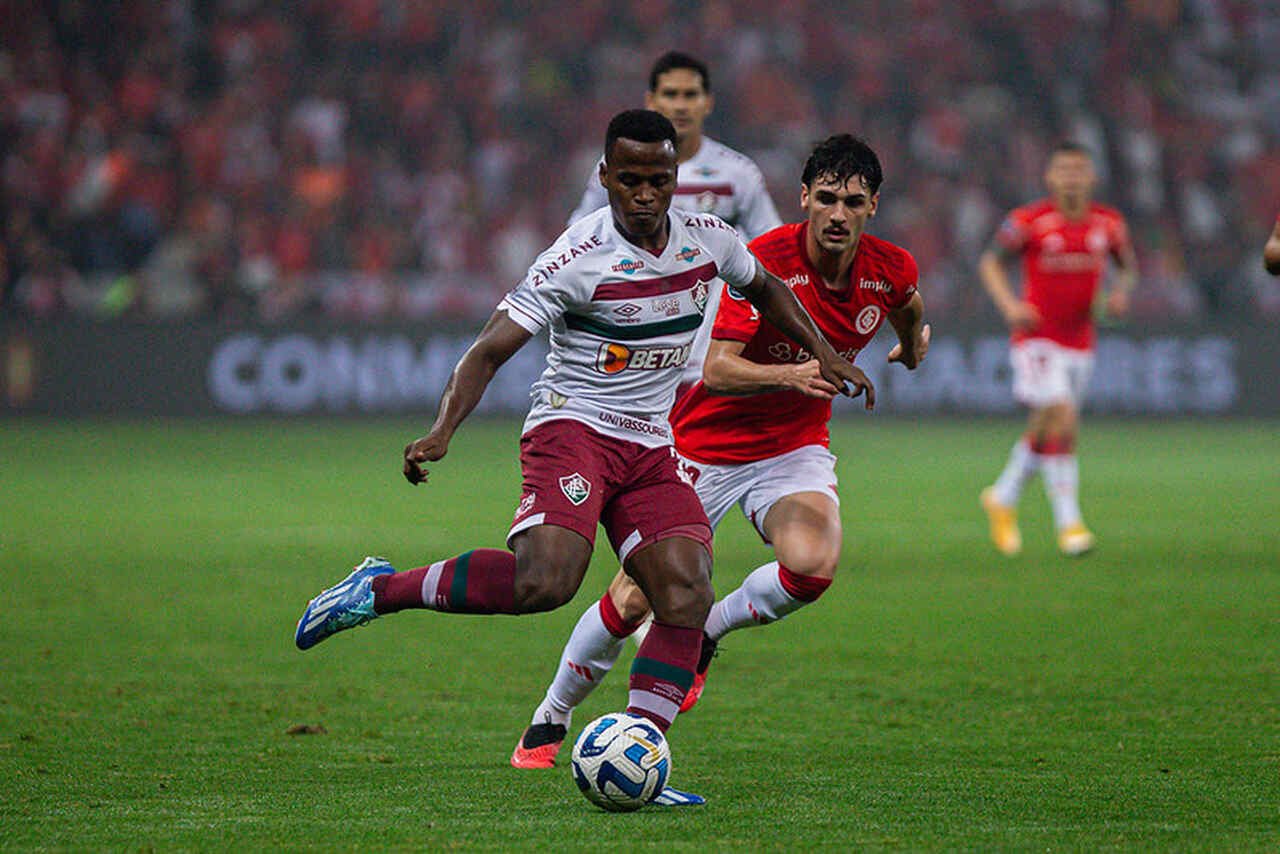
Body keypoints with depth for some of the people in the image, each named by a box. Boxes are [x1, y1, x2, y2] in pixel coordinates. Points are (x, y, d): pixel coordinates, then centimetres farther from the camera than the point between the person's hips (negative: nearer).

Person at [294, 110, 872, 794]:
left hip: (650, 447, 6)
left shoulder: (708, 240, 4)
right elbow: (490, 349, -17)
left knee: (687, 594, -14)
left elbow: (763, 288, 28)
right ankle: (381, 590, -12)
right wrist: (442, 431, -31)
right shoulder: (579, 258, -15)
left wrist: (823, 353, 23)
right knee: (546, 579, -30)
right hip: (572, 426, -6)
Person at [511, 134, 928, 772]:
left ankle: (706, 632, 2)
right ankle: (548, 722, 17)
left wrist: (912, 347, 38)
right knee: (634, 598, -6)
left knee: (813, 564, -28)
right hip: (706, 447, -3)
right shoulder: (765, 259, -23)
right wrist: (790, 374, -45)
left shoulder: (891, 270, -8)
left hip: (795, 448, 3)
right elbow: (716, 368, -29)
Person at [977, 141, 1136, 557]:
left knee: (1044, 430, 13)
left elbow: (1128, 265, 17)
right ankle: (1068, 522, -16)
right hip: (1038, 334, -5)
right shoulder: (1029, 221, -10)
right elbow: (990, 262, 0)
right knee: (1062, 420, -18)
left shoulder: (1108, 223, 2)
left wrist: (1120, 294, -4)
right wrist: (1010, 305, -15)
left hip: (1079, 341, 5)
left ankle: (1003, 498, 36)